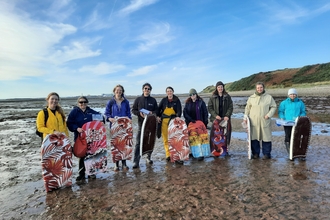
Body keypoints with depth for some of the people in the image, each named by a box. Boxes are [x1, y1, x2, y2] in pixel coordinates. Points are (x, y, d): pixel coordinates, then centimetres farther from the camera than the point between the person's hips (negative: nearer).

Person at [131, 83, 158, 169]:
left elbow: (157, 110, 11)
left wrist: (152, 113, -10)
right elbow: (133, 110, 5)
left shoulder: (153, 100, 7)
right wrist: (139, 113, -13)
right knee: (138, 142, -6)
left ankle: (149, 157, 29)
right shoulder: (138, 99, 3)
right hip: (141, 123, -2)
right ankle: (136, 161, -3)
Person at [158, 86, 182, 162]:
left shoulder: (177, 100, 6)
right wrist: (158, 116, 1)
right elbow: (159, 109, 15)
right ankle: (168, 154, 6)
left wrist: (178, 116, -20)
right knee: (165, 138, -1)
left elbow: (179, 109, -2)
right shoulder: (164, 100, 12)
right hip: (164, 120, 2)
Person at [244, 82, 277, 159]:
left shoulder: (269, 97, 5)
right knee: (254, 137, 4)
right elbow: (247, 108, 14)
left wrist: (269, 115, -6)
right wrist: (245, 117, 5)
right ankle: (255, 153, 17)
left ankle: (266, 153, 16)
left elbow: (273, 107, 8)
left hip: (265, 121, -1)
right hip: (254, 121, 1)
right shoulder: (251, 97, 8)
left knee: (266, 137, 2)